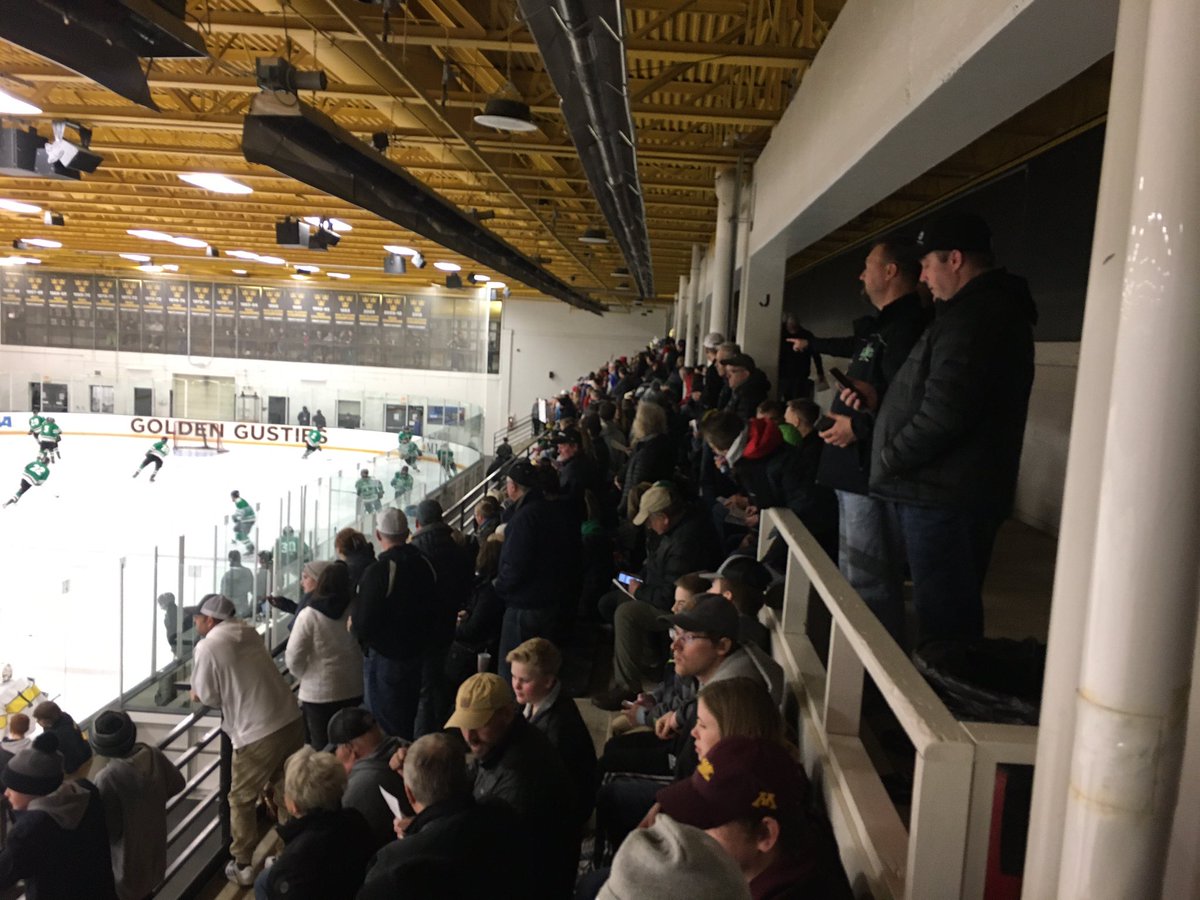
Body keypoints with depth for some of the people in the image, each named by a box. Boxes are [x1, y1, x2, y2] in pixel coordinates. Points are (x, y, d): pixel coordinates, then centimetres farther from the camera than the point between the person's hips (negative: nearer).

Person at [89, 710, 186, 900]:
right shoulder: (153, 755, -19)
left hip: (127, 852, -5)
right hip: (153, 837, 5)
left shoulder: (107, 779, -35)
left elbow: (108, 831, -25)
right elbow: (177, 784, -2)